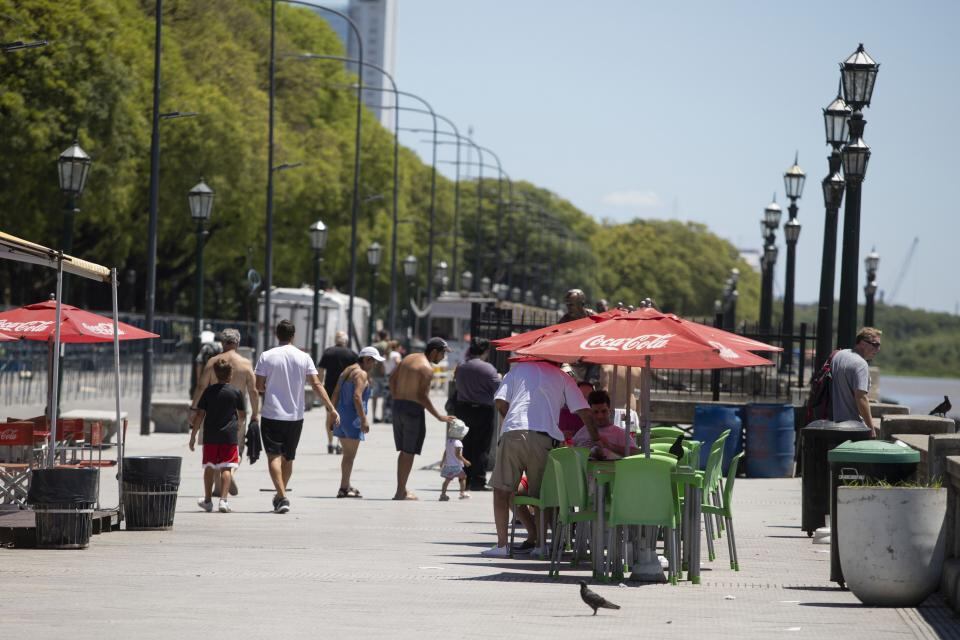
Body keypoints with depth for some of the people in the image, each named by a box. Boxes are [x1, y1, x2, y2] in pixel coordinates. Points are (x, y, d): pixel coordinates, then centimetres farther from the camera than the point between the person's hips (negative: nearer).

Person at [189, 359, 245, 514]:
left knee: (209, 467, 13)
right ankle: (223, 500, -13)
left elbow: (199, 415, 0)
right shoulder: (236, 392, -1)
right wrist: (238, 425, 31)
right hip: (229, 435, -2)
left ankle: (207, 500, 22)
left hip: (210, 436, 2)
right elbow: (242, 416, 8)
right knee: (226, 468, -2)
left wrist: (193, 435, 7)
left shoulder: (208, 391, 1)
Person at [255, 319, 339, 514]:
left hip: (272, 415, -3)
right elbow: (316, 385, -5)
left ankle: (282, 497, -21)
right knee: (288, 458, 17)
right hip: (295, 416, 3)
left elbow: (259, 386, -5)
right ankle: (280, 496, 28)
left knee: (274, 456, -5)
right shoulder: (304, 357, 0)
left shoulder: (267, 356, -5)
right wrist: (331, 408, -4)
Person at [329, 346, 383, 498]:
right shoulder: (361, 374, -12)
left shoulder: (347, 371, 16)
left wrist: (332, 416, 20)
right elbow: (357, 397, -22)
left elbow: (335, 394, 17)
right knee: (350, 454, -5)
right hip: (352, 417, -9)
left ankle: (346, 486, 25)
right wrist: (364, 419, -22)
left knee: (347, 453, 18)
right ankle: (344, 488, -6)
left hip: (340, 414, 9)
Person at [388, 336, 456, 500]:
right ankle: (401, 492, 1)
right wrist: (439, 416, -17)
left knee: (403, 450, 17)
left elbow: (392, 379, 16)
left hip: (398, 406, 8)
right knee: (409, 452, 0)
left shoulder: (408, 359, 11)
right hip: (414, 409, -8)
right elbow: (422, 396, -20)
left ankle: (401, 489, 21)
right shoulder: (427, 368, -15)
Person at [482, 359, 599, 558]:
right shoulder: (563, 378, 18)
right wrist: (596, 439, 20)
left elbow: (500, 403, 11)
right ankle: (539, 541, 8)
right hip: (544, 436, 0)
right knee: (539, 494, 12)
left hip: (512, 432, 0)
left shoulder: (519, 368, 20)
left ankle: (502, 544, -2)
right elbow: (585, 412, 13)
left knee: (502, 489, 5)